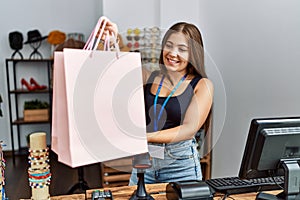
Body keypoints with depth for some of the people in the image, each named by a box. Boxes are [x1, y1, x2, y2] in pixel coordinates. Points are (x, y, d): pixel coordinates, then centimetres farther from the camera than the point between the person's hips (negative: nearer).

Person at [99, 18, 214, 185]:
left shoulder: (202, 85, -4)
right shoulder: (149, 77, 5)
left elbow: (190, 128, -14)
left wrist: (146, 137, -26)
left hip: (180, 165, -2)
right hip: (144, 160, 3)